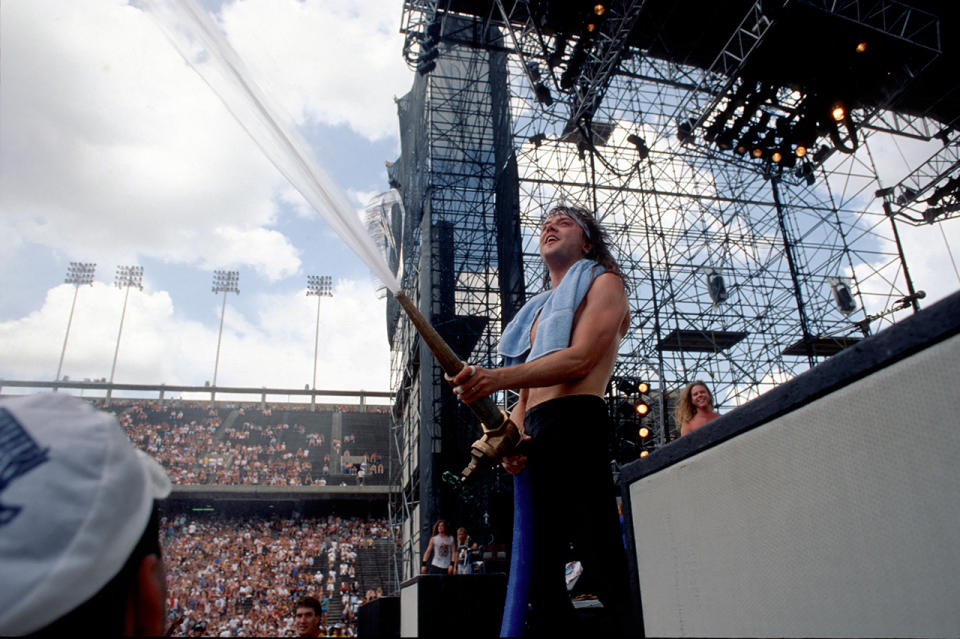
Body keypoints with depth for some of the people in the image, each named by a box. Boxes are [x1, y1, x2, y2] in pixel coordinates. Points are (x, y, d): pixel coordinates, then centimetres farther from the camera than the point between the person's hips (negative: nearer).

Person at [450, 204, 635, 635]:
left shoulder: (604, 282, 11)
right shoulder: (537, 311, 32)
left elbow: (580, 359, -8)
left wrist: (497, 378, -20)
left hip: (575, 426, -7)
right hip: (534, 440, 8)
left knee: (604, 566, -15)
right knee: (541, 578, 5)